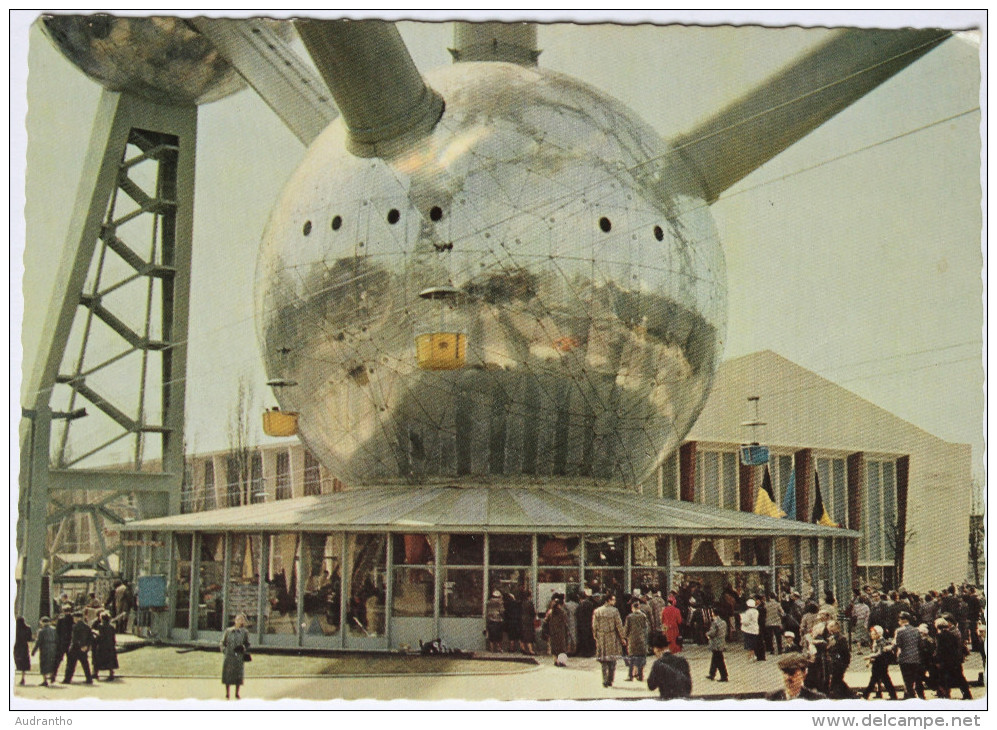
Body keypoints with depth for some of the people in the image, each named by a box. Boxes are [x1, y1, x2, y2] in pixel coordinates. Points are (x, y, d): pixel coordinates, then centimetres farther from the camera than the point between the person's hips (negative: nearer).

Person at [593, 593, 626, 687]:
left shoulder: (597, 611, 0)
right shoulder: (614, 611, -9)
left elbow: (594, 626, 4)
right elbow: (619, 625, -7)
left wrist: (595, 636, 16)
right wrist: (622, 637, 2)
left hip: (601, 638, 2)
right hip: (612, 638, -2)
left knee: (603, 661, 8)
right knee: (612, 660, 10)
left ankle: (605, 680, 0)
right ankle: (610, 680, 10)